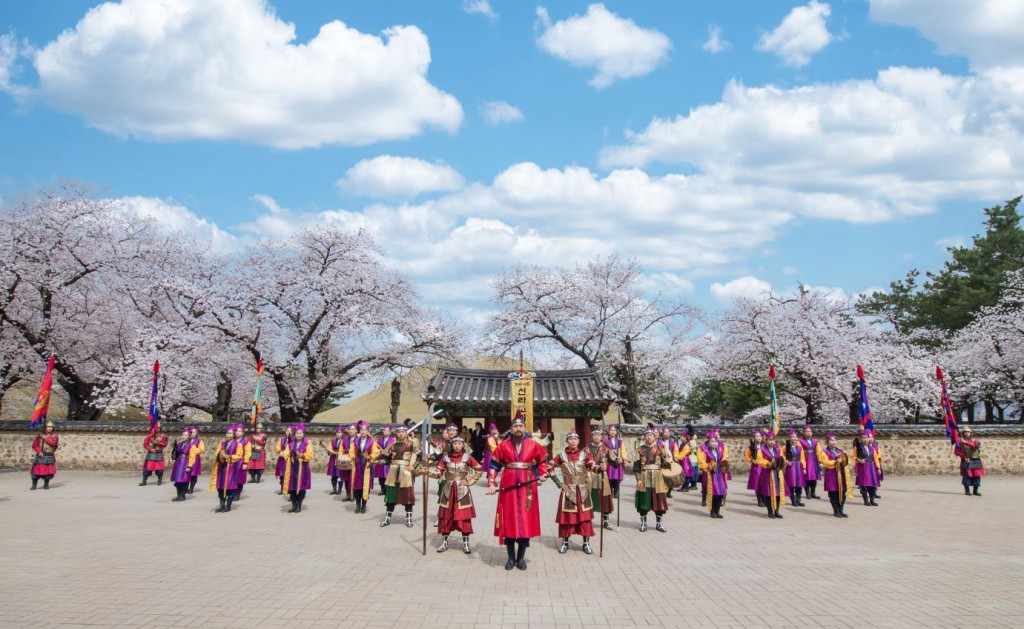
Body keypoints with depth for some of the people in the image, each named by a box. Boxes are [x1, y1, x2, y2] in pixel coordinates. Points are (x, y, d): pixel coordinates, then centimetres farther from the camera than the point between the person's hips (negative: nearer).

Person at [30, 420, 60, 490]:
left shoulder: (55, 436, 4)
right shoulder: (40, 435, 6)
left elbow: (53, 443, -15)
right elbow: (34, 445, 2)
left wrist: (45, 438, -12)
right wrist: (39, 452, -11)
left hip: (50, 457, 0)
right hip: (41, 456, 0)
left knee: (48, 471, 1)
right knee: (36, 471, -2)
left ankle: (46, 485, 13)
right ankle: (34, 485, 5)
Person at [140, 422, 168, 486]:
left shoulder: (163, 435, 2)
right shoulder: (149, 435, 4)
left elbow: (164, 444, -5)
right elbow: (145, 444, -1)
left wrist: (157, 442, -16)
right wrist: (150, 449, -14)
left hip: (159, 454, -1)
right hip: (150, 454, 1)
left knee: (159, 468, 2)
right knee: (147, 468, -2)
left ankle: (159, 481, 13)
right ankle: (144, 481, 3)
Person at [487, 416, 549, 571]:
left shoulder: (533, 445, 2)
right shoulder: (504, 445, 2)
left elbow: (543, 460, 16)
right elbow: (494, 465, 3)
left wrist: (542, 475, 3)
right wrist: (491, 484, -5)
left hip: (527, 487, 0)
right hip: (508, 487, 0)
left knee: (526, 520, 1)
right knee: (508, 520, 3)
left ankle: (521, 557, 14)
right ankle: (511, 557, 14)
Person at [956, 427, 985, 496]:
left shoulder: (975, 441, 7)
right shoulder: (960, 442, 4)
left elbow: (975, 446, -16)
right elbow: (956, 451, -3)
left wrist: (966, 442, -26)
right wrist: (964, 457, -14)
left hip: (975, 462, 2)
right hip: (966, 462, -2)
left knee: (976, 476, 3)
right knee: (966, 476, -5)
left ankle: (976, 491, 13)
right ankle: (967, 491, 3)